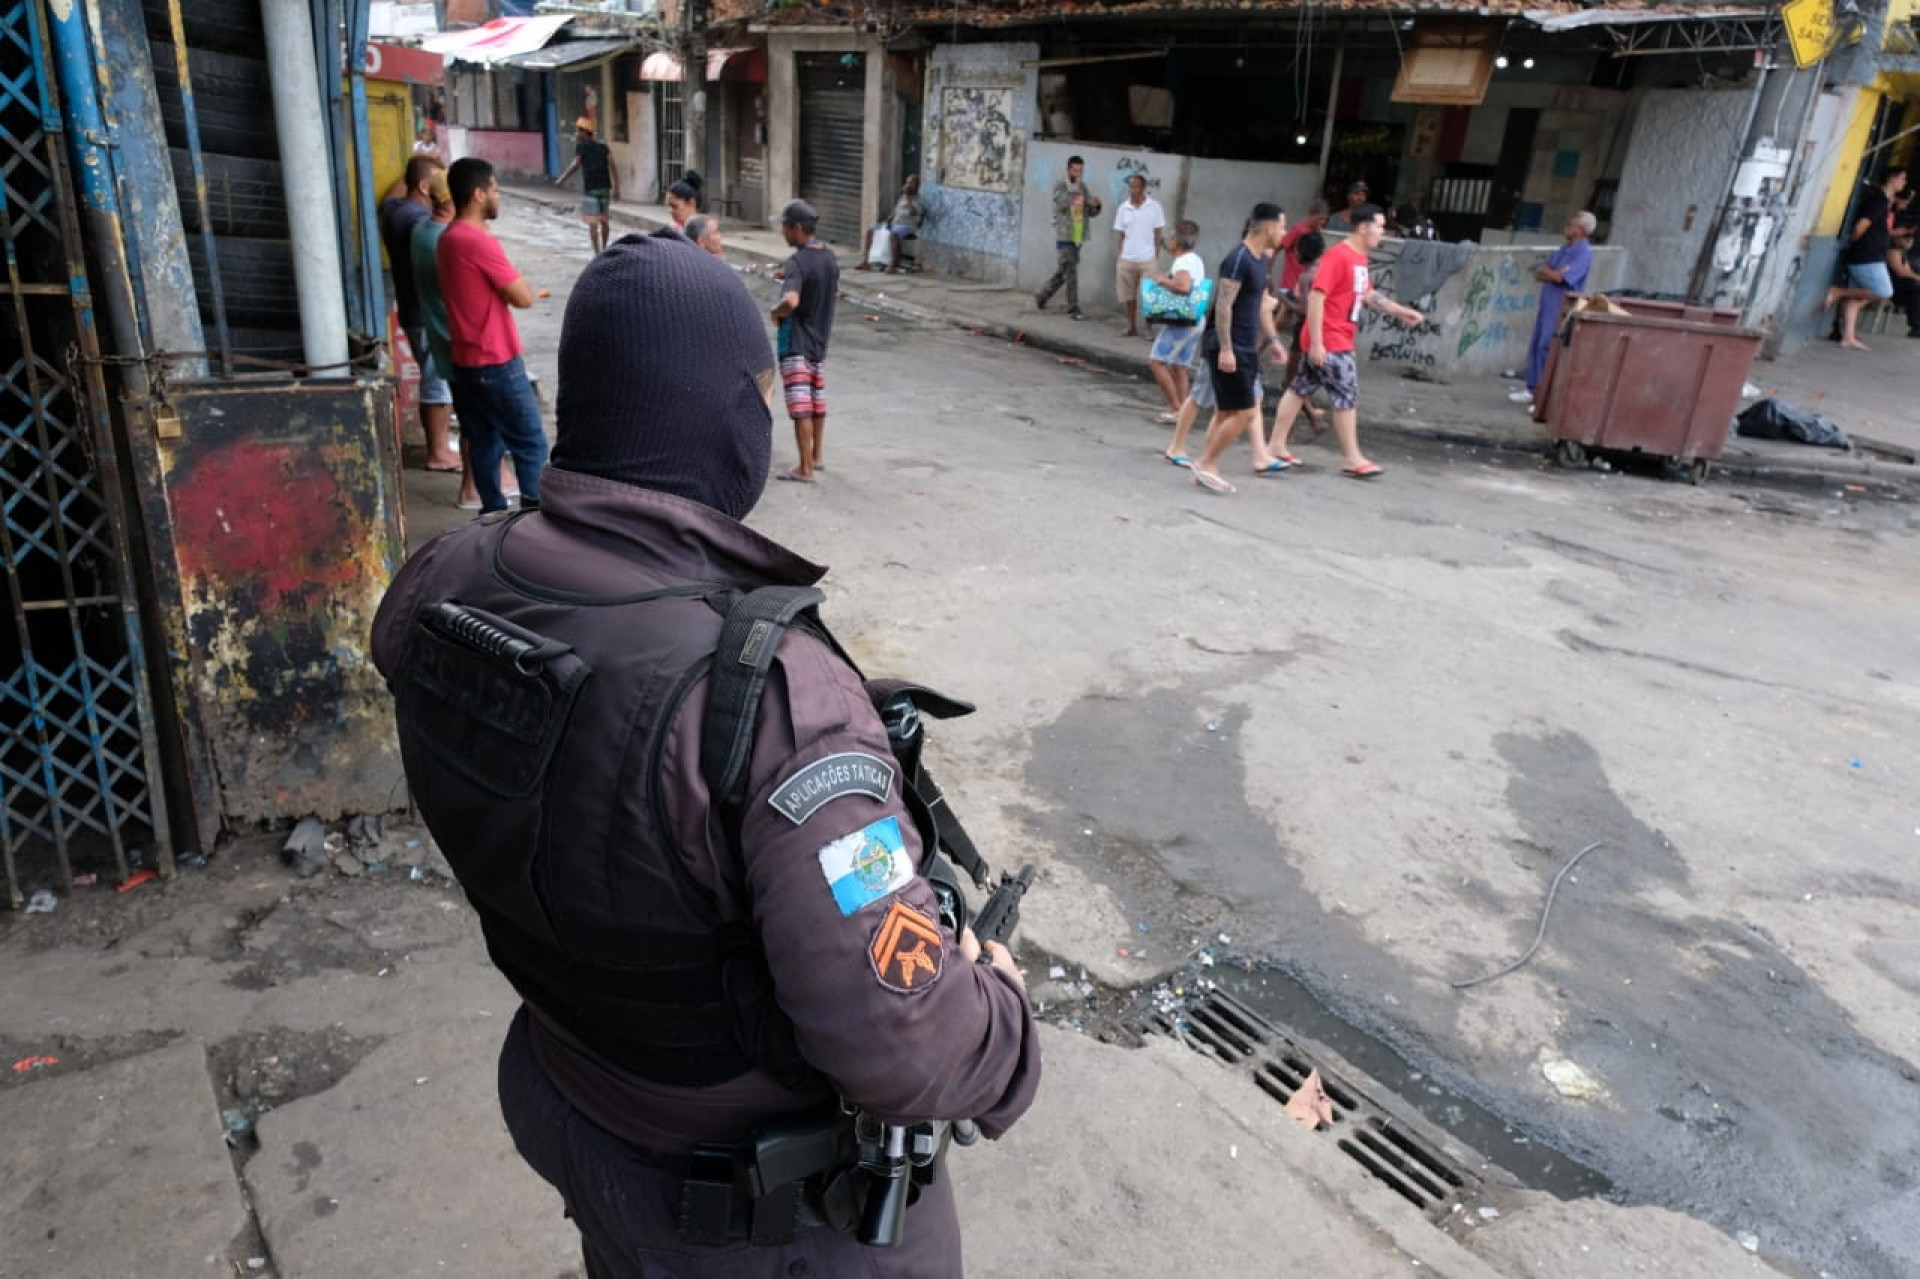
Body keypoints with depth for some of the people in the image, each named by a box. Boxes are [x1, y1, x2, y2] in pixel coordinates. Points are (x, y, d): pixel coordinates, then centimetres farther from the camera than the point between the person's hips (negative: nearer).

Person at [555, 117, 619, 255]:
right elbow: (612, 165, 3)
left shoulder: (581, 145, -2)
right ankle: (604, 249, 32)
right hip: (605, 188, 6)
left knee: (593, 223, -5)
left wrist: (561, 179, -6)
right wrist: (616, 188, 0)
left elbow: (576, 165, -13)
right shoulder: (602, 145, 12)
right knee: (604, 220, 18)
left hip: (590, 189, -6)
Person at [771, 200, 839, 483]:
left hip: (795, 342, -8)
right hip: (820, 338, 8)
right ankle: (815, 457, 31)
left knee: (800, 405, -7)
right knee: (817, 398, 18)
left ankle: (805, 468, -6)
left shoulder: (797, 262, -20)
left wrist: (776, 311, -15)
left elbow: (791, 301, -36)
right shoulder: (829, 257, 4)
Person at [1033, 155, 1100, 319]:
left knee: (1064, 270, 13)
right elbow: (1061, 204, -20)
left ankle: (1041, 296, 28)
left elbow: (1092, 213, 14)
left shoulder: (1083, 187, 14)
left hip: (1078, 236, 6)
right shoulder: (1060, 185, -2)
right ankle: (1073, 308, -4)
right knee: (1071, 271, -9)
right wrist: (1075, 190, -21)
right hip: (1064, 235, -6)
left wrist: (1095, 205, -8)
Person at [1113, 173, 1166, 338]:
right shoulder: (1123, 208, 3)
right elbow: (1119, 235, 6)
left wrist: (1157, 257, -1)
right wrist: (1116, 259, 1)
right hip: (1126, 260, 2)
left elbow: (1158, 234, 2)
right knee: (1128, 295, 8)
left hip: (1147, 260, -2)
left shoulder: (1155, 206, -2)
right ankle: (1131, 326, 20)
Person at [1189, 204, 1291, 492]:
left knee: (1228, 413, 12)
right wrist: (1225, 349, -25)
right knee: (1244, 413, -8)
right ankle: (1205, 463, 4)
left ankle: (1206, 469, 18)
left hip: (1246, 348, 10)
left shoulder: (1260, 260, 14)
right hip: (1229, 349, -10)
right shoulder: (1238, 260, -16)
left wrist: (1271, 339, 21)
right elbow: (1223, 306, -21)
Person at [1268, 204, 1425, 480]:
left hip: (1339, 339, 9)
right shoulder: (1338, 256, -17)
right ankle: (1353, 459, 4)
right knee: (1348, 396, -4)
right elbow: (1316, 297, -22)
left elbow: (1369, 296, 24)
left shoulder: (1359, 258, 13)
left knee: (1299, 389, 11)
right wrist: (1316, 343, -25)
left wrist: (1402, 312, 17)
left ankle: (1277, 447, 16)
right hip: (1329, 341, -9)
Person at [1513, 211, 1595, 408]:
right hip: (1547, 305, 9)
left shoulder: (1583, 253, -13)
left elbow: (1559, 277, -23)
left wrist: (1546, 271, -4)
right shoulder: (1564, 249, 15)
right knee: (1536, 347, 12)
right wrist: (1553, 274, -9)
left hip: (1562, 309, -9)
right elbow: (1538, 275, 11)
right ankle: (1533, 390, 20)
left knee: (1548, 349, -8)